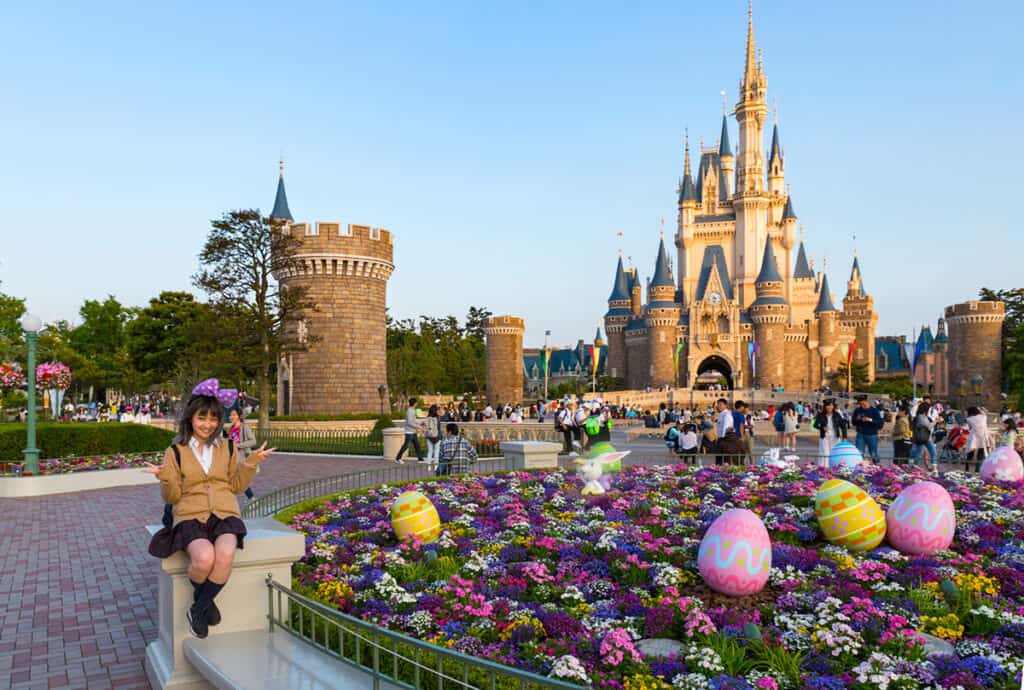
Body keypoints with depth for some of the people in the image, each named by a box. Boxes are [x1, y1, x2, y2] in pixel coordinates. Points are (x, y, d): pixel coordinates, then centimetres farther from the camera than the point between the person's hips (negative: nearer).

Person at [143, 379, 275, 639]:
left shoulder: (227, 448, 12)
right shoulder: (176, 452, 6)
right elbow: (172, 497, 7)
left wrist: (252, 462, 1)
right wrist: (165, 478, -13)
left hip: (224, 514, 2)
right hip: (190, 516, -1)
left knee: (225, 556, -33)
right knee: (204, 557, -35)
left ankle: (197, 609, -8)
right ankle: (205, 600, -1)